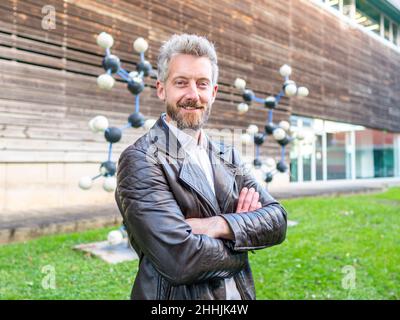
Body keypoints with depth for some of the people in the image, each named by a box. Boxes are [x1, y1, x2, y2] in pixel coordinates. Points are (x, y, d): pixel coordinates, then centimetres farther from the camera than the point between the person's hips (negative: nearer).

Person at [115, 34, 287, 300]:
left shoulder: (229, 156, 1)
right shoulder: (139, 159, -19)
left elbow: (277, 220, -7)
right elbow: (181, 259, -28)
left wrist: (218, 225, -23)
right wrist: (244, 235, -12)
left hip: (240, 293, 6)